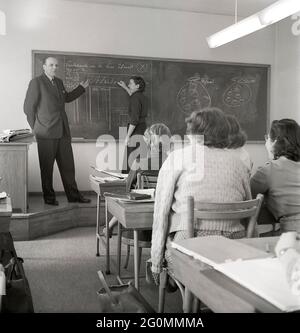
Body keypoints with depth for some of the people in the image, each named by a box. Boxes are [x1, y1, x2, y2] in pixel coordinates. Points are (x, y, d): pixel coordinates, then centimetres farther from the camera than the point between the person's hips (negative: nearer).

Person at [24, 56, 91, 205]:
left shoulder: (59, 82, 17)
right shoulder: (36, 82, -4)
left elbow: (67, 98, 35)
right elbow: (28, 107, -4)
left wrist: (81, 87, 28)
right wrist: (36, 128, -2)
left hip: (63, 132, 6)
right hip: (46, 133, -6)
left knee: (68, 165, 7)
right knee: (47, 167, 2)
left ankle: (73, 195, 15)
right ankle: (49, 197, 13)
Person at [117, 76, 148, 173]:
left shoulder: (135, 98, -15)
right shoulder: (142, 96, 13)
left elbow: (134, 120, -21)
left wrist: (127, 136, -19)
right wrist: (125, 88, 44)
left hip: (136, 130, -10)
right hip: (142, 128, 10)